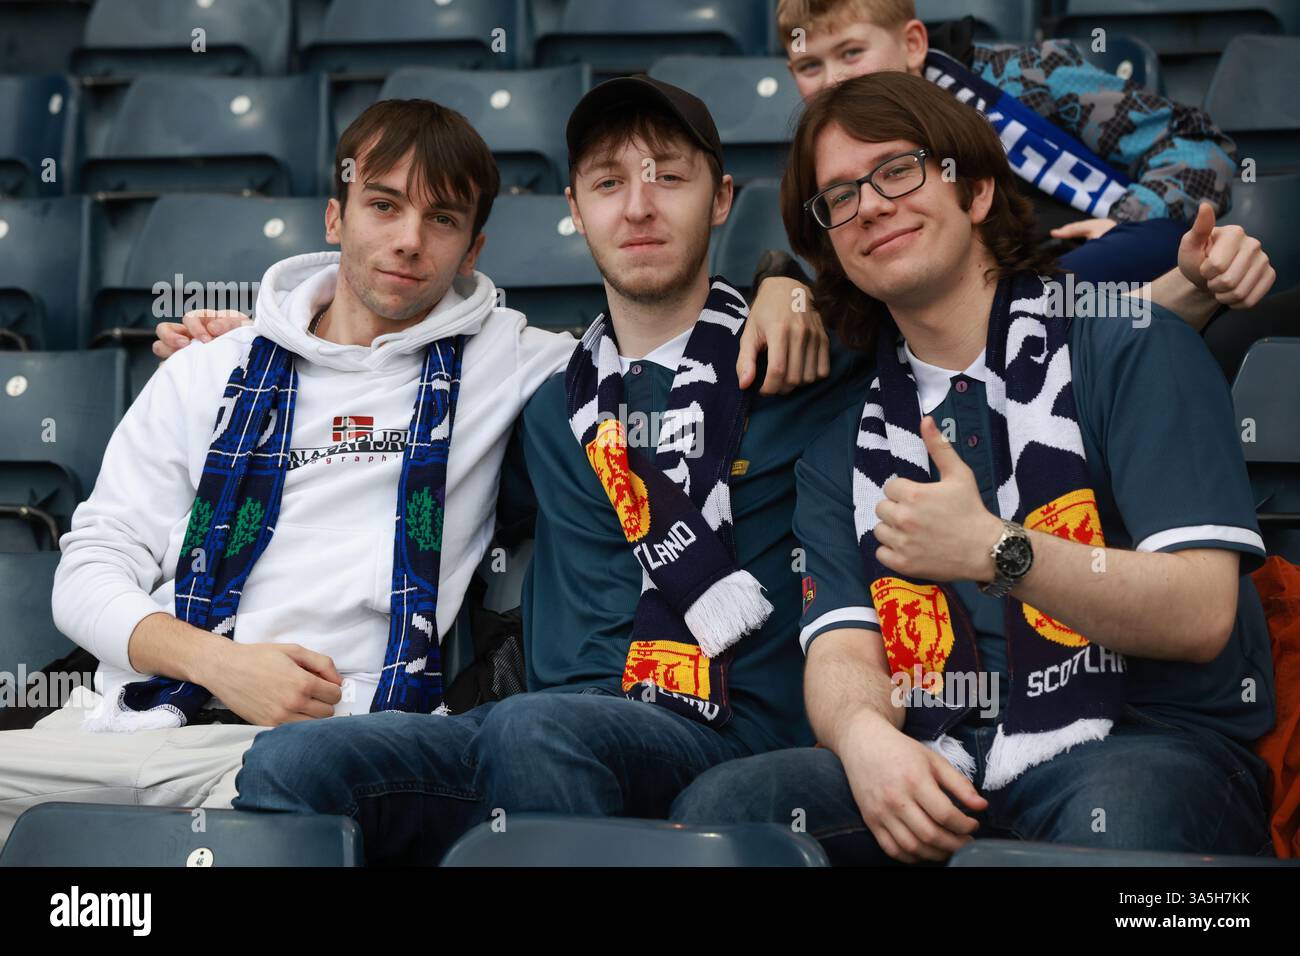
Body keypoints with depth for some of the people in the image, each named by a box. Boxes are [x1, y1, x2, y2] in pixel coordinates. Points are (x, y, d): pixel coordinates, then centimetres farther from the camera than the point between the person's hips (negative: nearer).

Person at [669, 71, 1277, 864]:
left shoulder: (1129, 347, 0)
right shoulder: (844, 429, 15)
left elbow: (1200, 615, -9)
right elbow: (843, 651, 5)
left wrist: (996, 553, -22)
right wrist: (866, 736, -19)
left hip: (1148, 744, -4)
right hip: (948, 773, 4)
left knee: (1114, 820, -39)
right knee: (720, 807, -20)